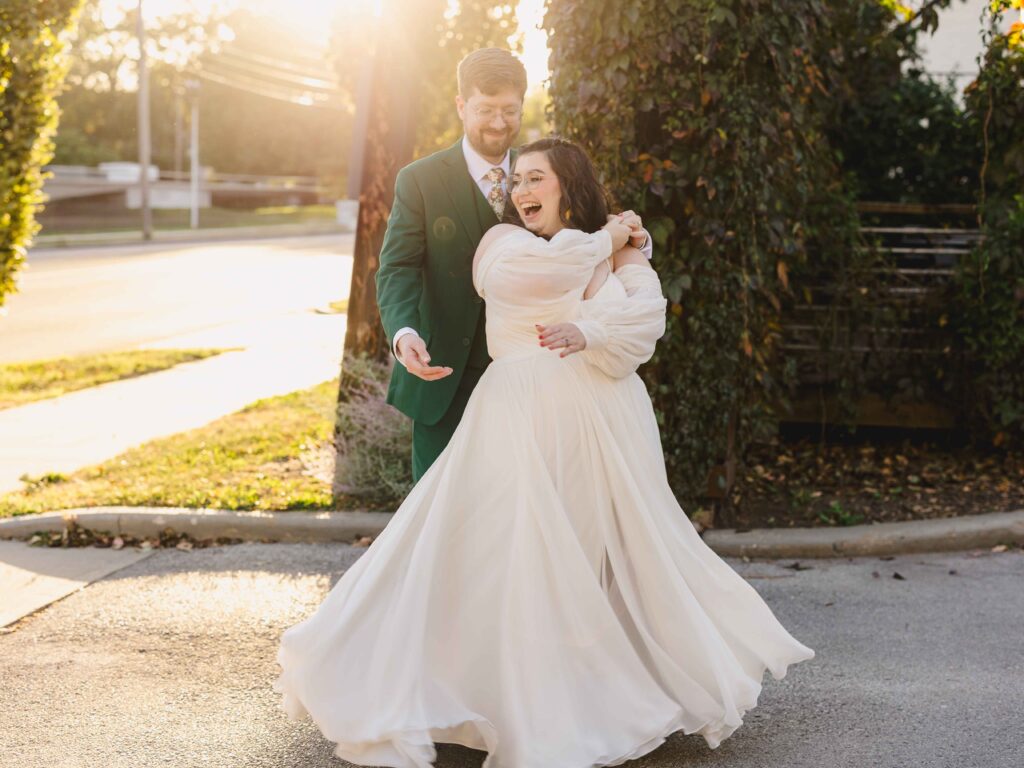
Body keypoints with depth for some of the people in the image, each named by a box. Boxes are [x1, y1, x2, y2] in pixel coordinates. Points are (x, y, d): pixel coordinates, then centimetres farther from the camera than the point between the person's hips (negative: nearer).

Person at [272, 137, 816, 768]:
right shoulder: (502, 243, 13)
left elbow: (649, 313, -8)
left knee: (626, 549, 1)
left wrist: (588, 332, -24)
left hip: (602, 426, 0)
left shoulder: (622, 257, 12)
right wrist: (604, 237, 6)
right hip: (522, 419, 0)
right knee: (512, 554, -1)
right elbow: (546, 271, -8)